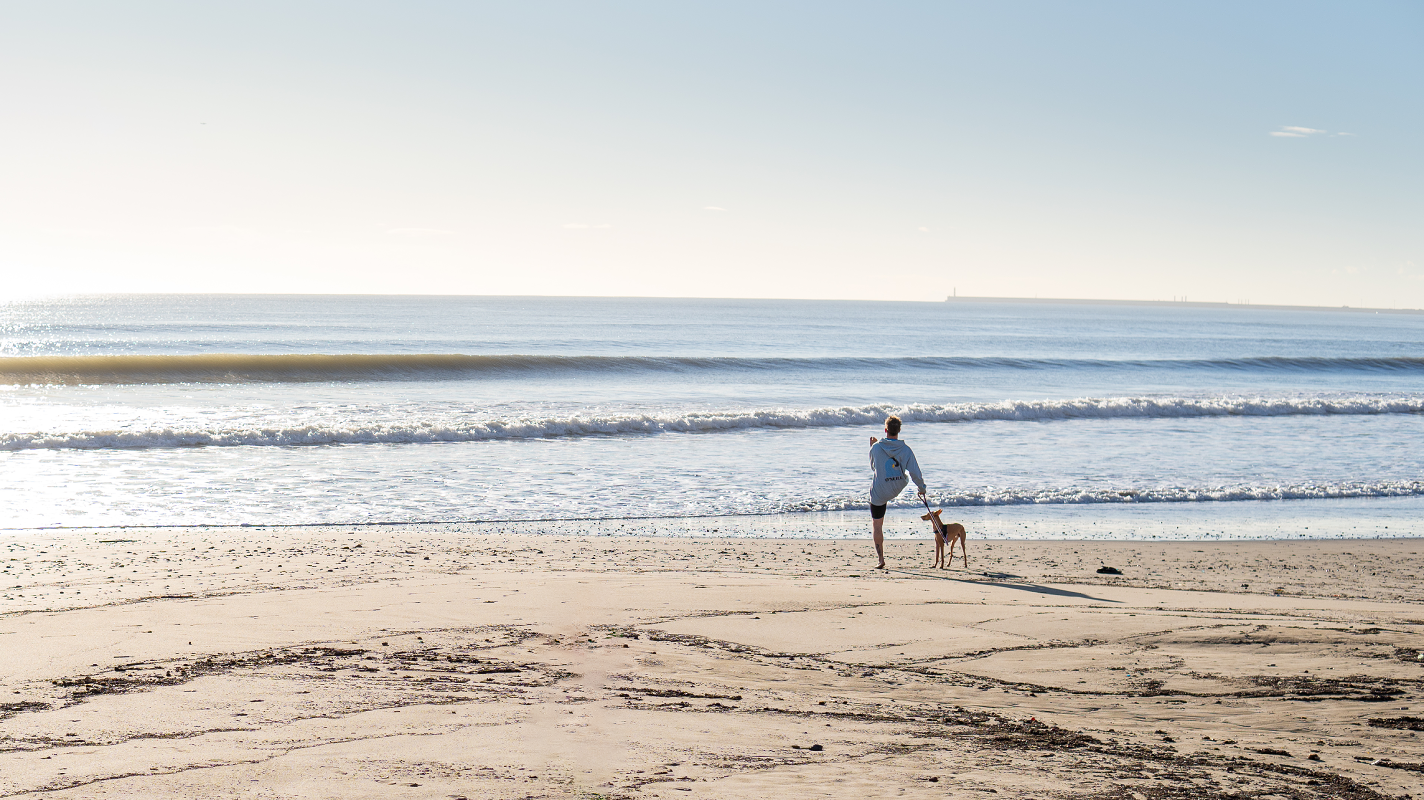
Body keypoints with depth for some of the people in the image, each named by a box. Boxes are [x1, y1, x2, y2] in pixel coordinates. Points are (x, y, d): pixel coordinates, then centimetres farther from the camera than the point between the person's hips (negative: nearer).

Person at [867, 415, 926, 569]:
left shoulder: (876, 447, -15)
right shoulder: (906, 450, -14)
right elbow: (915, 472, -11)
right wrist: (922, 487, 6)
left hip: (879, 492, -3)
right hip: (898, 489, 3)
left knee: (876, 526, 8)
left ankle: (881, 558, 6)